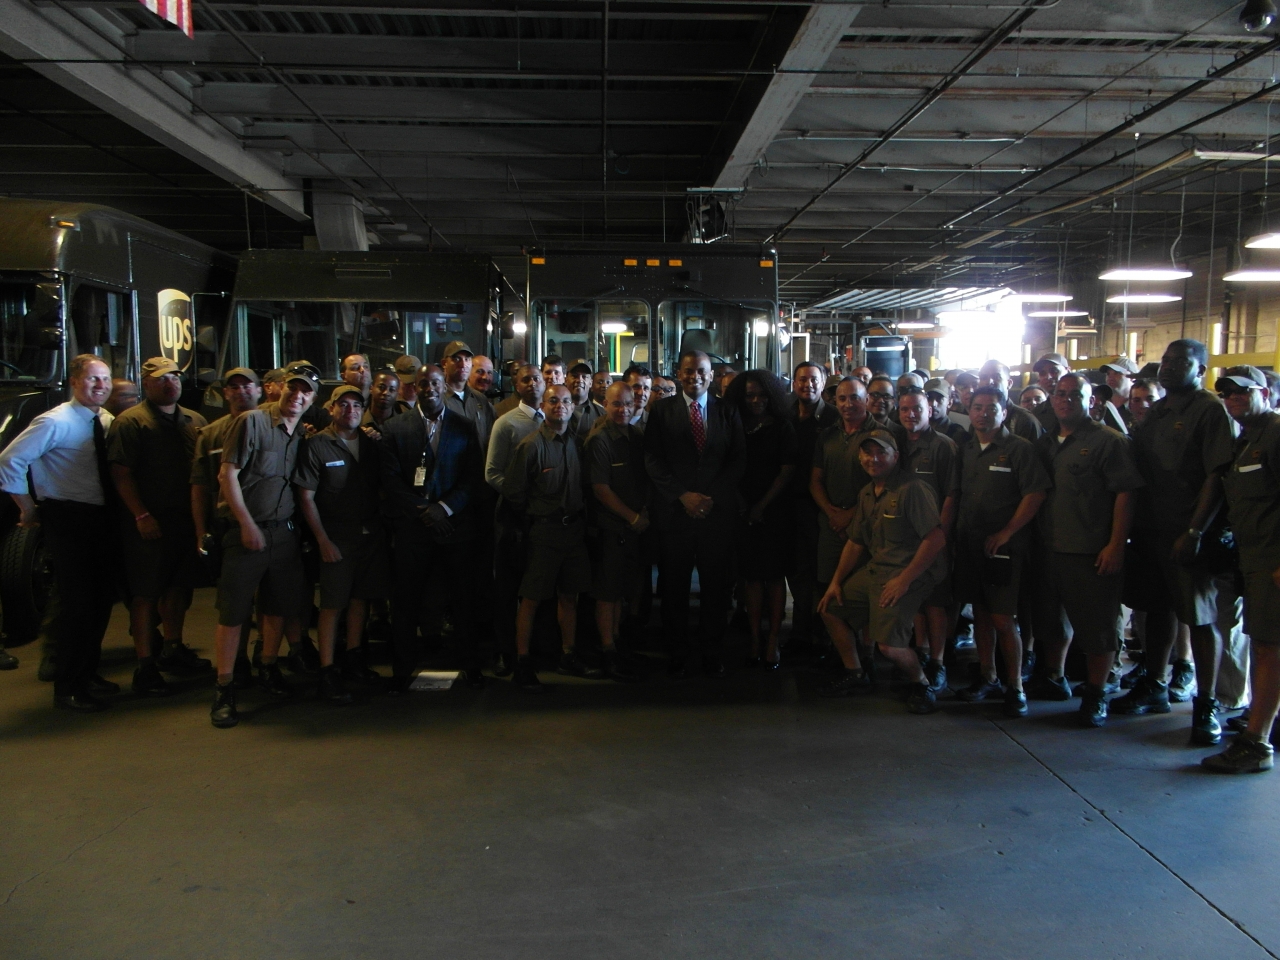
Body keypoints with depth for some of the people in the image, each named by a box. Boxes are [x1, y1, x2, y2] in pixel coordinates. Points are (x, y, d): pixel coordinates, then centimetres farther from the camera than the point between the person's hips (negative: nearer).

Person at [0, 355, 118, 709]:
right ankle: (67, 688, 9)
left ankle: (88, 671, 32)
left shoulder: (106, 421, 7)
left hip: (101, 518, 7)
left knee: (102, 599, 14)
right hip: (68, 521, -7)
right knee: (76, 603, -3)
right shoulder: (56, 422, -14)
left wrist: (116, 508, 10)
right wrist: (29, 509, -9)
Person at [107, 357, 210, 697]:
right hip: (148, 524, -6)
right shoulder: (130, 421, -6)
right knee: (145, 593, -1)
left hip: (185, 519, 6)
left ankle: (173, 649, 31)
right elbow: (121, 474, -12)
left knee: (178, 586, 16)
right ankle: (145, 666, 4)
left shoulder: (194, 421, 14)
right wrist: (141, 515, -19)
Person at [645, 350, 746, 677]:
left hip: (718, 512, 1)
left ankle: (713, 652, 18)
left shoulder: (727, 411, 10)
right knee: (675, 587, 4)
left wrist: (713, 496, -8)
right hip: (675, 512, -1)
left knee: (716, 586, 5)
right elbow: (653, 460, 0)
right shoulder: (662, 411, 7)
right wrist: (682, 495, -10)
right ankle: (678, 651, 17)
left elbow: (738, 460, 4)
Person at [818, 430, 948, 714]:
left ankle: (920, 684, 10)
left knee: (889, 644, -21)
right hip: (874, 570, 9)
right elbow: (855, 542, 18)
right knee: (830, 608, 11)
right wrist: (836, 582, 12)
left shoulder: (911, 489, -16)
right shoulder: (866, 494, 12)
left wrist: (904, 579, -20)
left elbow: (936, 539, -21)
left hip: (907, 574, -9)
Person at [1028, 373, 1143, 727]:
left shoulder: (1109, 441, -8)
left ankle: (1096, 695, 14)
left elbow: (1125, 494, -13)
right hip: (1050, 549, 7)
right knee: (1051, 618, 19)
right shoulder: (1045, 444, 14)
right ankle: (1053, 680, 36)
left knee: (1097, 626, 2)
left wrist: (1116, 545, -18)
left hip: (1093, 553, -7)